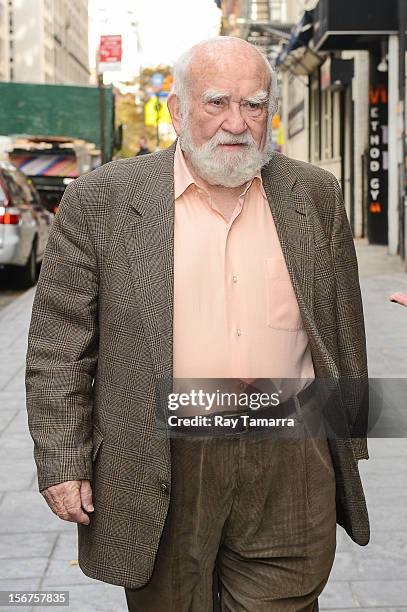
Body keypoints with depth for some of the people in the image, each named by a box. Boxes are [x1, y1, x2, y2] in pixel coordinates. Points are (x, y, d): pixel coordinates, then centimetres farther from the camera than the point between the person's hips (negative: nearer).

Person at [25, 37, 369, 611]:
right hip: (161, 472, -1)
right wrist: (62, 464, -5)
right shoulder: (102, 199, -3)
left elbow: (344, 329, 12)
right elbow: (58, 347, -2)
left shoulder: (315, 195, 6)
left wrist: (349, 444, 14)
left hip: (291, 463, 2)